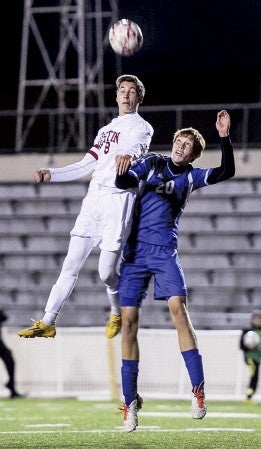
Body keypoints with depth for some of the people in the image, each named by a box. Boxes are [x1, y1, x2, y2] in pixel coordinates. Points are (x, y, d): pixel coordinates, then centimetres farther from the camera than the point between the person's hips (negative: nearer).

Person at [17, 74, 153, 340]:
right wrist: (51, 175, 16)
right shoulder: (107, 130, 26)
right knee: (71, 265, 0)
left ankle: (118, 313, 20)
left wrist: (128, 153, -46)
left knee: (106, 272, -8)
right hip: (94, 199, 6)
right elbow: (86, 166, 27)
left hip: (119, 199, -6)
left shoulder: (141, 127, 3)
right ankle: (47, 323, -1)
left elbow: (135, 146, -21)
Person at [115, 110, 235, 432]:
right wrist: (121, 171, -25)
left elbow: (227, 171, -3)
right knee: (129, 321, -3)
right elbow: (123, 182, -3)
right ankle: (130, 401, 4)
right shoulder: (152, 163, 10)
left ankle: (198, 391, -19)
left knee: (178, 309, -19)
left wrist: (224, 137, -13)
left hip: (164, 251, 0)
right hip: (135, 250, 0)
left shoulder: (191, 176, 10)